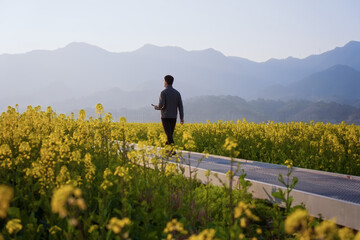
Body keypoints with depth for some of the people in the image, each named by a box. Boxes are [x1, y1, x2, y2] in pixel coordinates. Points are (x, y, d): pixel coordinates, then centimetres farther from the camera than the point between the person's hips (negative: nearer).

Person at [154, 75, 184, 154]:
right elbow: (180, 106, 3)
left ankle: (172, 150, -21)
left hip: (165, 117, -5)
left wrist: (156, 107, 5)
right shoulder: (177, 93, 7)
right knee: (170, 134, 14)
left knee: (169, 135, -8)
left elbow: (161, 105, -19)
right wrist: (182, 118, 6)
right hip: (173, 117, 5)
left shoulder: (163, 92, -10)